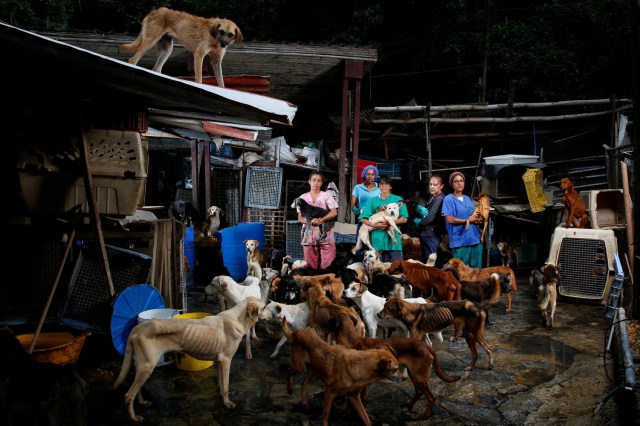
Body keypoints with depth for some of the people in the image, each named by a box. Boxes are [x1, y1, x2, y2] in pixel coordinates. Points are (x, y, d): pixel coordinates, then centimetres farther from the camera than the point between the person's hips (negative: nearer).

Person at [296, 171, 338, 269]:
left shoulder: (326, 195, 7)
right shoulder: (303, 197, 10)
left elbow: (334, 212, -3)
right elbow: (300, 218, 5)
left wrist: (321, 220, -19)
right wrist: (311, 221, -15)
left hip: (324, 232, -1)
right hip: (309, 232, 1)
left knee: (326, 265, -5)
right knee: (310, 264, 1)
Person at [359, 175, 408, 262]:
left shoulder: (398, 200, 9)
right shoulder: (373, 201, 12)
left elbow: (404, 219, 2)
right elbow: (364, 219, 7)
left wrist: (389, 223, -12)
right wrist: (374, 225, -12)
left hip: (393, 238, -1)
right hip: (377, 238, 1)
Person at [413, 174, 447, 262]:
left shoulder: (439, 199, -15)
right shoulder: (432, 198, 15)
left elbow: (431, 217, -21)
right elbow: (418, 207, 13)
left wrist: (418, 222, -4)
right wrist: (420, 209, -11)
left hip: (432, 234, -10)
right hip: (424, 233, 10)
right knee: (425, 260, 16)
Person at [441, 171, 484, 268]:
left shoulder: (467, 199, 16)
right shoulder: (448, 199, -4)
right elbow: (450, 220, -13)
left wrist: (478, 219, -2)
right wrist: (468, 220, -12)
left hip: (475, 238, 6)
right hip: (460, 240, -6)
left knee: (476, 268, 10)